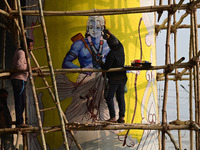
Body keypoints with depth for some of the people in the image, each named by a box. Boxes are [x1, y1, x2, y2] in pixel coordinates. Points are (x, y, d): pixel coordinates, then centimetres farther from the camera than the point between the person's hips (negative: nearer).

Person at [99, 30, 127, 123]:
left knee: (109, 97, 1)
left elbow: (106, 67, -20)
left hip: (114, 79, -7)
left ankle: (113, 117, -6)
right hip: (123, 78, 7)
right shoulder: (121, 49, 3)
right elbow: (117, 41, 25)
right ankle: (122, 117, 7)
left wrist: (101, 64, 0)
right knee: (121, 97, 10)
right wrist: (110, 34, 37)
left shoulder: (111, 54, -20)